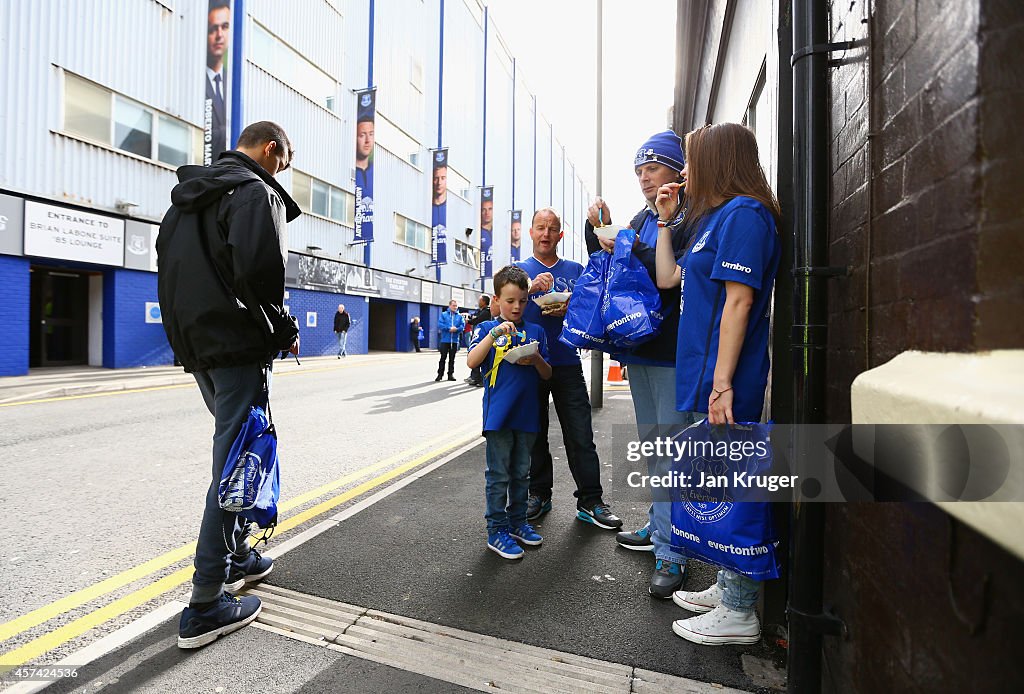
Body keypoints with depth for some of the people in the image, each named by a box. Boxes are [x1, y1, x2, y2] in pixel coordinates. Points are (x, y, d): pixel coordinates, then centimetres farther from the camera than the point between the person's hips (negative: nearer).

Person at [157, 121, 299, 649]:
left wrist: (190, 329, 18)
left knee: (234, 449, 21)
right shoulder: (256, 191, -9)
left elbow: (168, 266, 19)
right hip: (237, 346, -9)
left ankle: (236, 557, 32)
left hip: (195, 344, 10)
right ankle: (205, 605, 4)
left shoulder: (187, 193, 20)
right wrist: (284, 329, -10)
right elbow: (259, 269, -24)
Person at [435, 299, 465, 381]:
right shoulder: (444, 314, 3)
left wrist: (456, 329, -21)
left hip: (455, 340, 2)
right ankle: (440, 374, 9)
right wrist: (449, 328, -17)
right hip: (445, 340, -2)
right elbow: (440, 324, -7)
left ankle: (451, 374, 17)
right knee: (443, 357, 1)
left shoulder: (460, 316, 8)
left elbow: (463, 325, -3)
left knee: (452, 358, 9)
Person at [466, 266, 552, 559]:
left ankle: (518, 522, 33)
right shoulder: (487, 329, 0)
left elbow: (547, 375, 8)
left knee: (521, 473, 17)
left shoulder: (536, 331, 7)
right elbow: (472, 362, -16)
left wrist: (536, 359, -12)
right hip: (498, 414, -4)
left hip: (527, 414, 4)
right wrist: (495, 333, -23)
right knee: (498, 476, 4)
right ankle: (497, 531, 17)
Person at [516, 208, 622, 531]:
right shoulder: (519, 270, 10)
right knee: (535, 433, 9)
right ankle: (540, 494, 23)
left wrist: (569, 309, -11)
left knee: (581, 435, -1)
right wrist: (531, 288, -20)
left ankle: (590, 501, 9)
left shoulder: (575, 270, 12)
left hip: (567, 363, 0)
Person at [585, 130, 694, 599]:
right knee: (652, 444, 18)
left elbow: (677, 275, -20)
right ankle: (658, 525, 35)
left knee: (671, 450, -4)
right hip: (640, 348, 8)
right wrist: (601, 234, -1)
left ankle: (671, 552, 8)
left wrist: (628, 249, -19)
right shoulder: (640, 219, 16)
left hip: (673, 352, -8)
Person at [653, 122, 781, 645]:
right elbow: (668, 278, 23)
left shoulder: (744, 213, -10)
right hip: (704, 377, 10)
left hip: (724, 382, -10)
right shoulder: (717, 219, 20)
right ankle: (727, 589, 32)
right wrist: (664, 221, 23)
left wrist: (722, 382, -22)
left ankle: (739, 613, 15)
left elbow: (739, 300, -19)